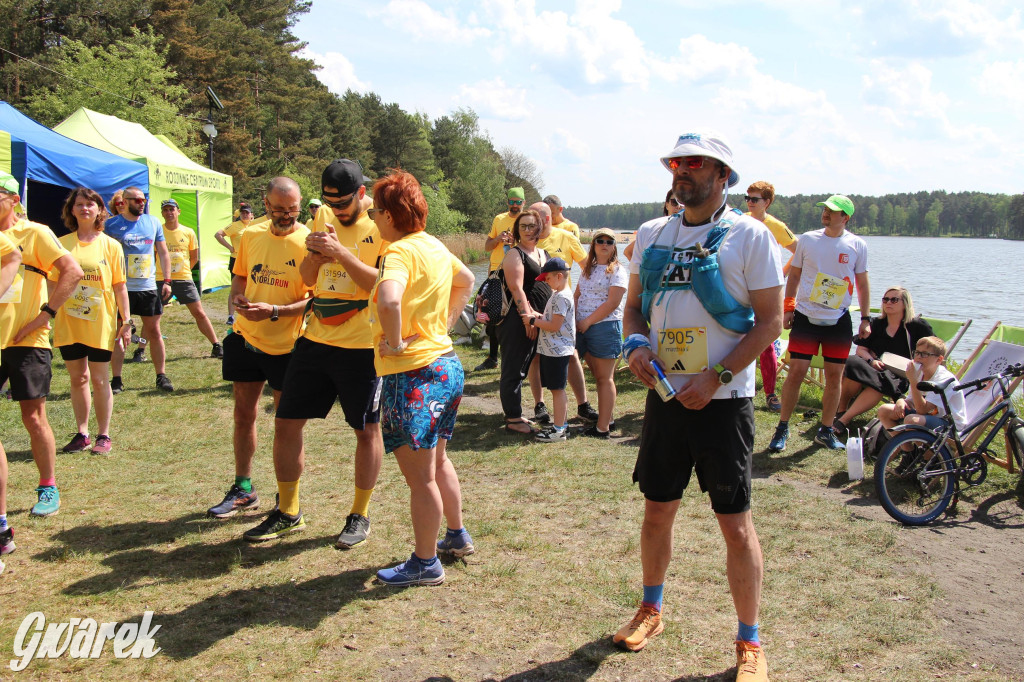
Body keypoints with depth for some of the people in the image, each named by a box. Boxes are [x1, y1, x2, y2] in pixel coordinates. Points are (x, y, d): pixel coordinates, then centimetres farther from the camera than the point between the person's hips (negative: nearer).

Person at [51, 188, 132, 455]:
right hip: (68, 323, 2)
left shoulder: (110, 245, 0)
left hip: (100, 324, -2)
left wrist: (126, 322, -3)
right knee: (78, 378, 9)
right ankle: (81, 434, 20)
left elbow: (119, 286, 1)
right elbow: (53, 281, 8)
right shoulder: (62, 244, 4)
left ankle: (103, 436, 13)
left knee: (99, 380, 3)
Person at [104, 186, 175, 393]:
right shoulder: (111, 225, -2)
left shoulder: (153, 222, 8)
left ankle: (161, 376, 15)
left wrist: (166, 280, 6)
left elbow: (163, 253, 13)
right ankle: (116, 380, 11)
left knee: (154, 331, 6)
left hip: (149, 287, 2)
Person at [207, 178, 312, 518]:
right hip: (246, 337, 5)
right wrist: (237, 297, -4)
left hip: (286, 345, -5)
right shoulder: (251, 237, 5)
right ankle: (243, 490, 28)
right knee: (243, 414, 13)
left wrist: (275, 311, -27)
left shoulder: (309, 242, -12)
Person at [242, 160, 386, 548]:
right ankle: (288, 513, 23)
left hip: (361, 345, -6)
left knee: (366, 430, 6)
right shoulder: (325, 217, 10)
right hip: (315, 339, 6)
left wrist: (341, 253, -24)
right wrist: (315, 253, -10)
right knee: (286, 423, 7)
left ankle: (360, 516, 23)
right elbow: (307, 279, 11)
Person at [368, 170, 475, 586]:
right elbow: (466, 281, 29)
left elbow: (389, 301, -38)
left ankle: (425, 563, 14)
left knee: (420, 477, 2)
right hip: (448, 364, 10)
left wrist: (395, 342, -22)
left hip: (414, 375, -10)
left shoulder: (399, 251, -18)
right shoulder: (436, 247, 9)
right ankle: (457, 536, 40)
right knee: (438, 461, 25)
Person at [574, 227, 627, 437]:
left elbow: (612, 303, -15)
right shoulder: (588, 269, 15)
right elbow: (577, 295, 16)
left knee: (604, 378, -3)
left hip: (605, 327, -7)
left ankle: (603, 428, -1)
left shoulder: (617, 271, -7)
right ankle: (606, 418, 25)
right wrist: (575, 320, 0)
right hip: (583, 328, 7)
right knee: (598, 376, 14)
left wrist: (587, 322, -13)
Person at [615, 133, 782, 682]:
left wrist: (717, 377, -16)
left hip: (723, 401, -4)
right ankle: (650, 610, 36)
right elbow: (635, 304, 17)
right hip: (665, 395, 5)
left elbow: (770, 320, -8)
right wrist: (636, 343, -5)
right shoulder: (651, 234, 9)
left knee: (736, 523, 1)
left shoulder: (750, 235, -6)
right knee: (656, 510, 15)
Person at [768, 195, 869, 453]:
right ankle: (782, 429, 7)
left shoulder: (857, 245, 2)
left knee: (834, 376, 5)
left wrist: (865, 318, 5)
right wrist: (788, 309, 5)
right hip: (805, 317, -1)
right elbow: (794, 275, 11)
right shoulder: (807, 239, 2)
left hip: (838, 320, 1)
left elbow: (862, 284, 9)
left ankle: (826, 431, 19)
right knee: (796, 372, -6)